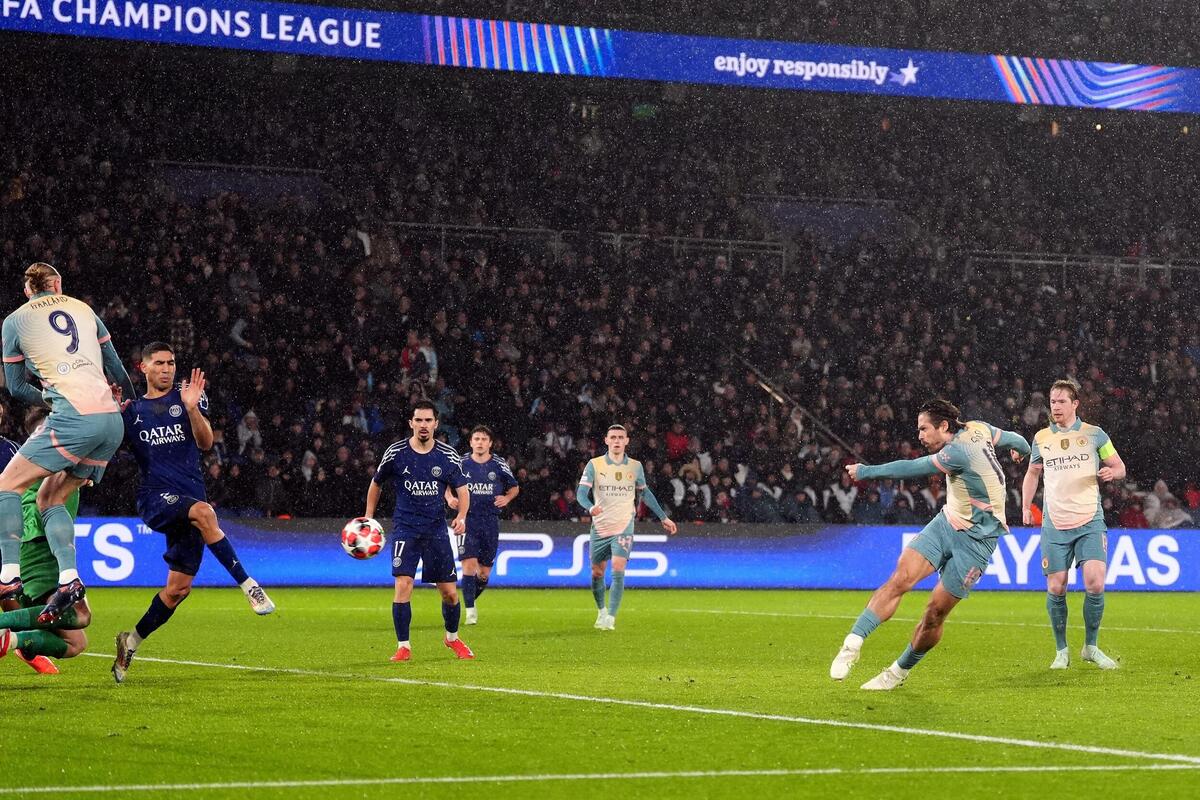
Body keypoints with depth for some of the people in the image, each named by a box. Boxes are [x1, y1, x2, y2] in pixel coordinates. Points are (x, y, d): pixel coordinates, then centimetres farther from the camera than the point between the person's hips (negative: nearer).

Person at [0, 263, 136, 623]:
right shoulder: (84, 309, 22)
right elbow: (117, 370, 27)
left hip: (73, 417, -5)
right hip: (112, 421, 6)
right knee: (50, 498, 15)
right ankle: (68, 579, -4)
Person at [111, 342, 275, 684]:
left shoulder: (186, 397, 11)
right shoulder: (131, 410, 14)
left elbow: (205, 442, -2)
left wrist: (192, 408, -20)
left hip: (191, 497, 2)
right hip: (155, 498, -2)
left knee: (179, 588, -1)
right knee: (203, 511, -36)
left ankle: (132, 641, 19)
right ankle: (248, 585, -37)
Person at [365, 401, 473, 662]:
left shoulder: (448, 456, -1)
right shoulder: (396, 453, -3)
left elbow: (462, 489, 5)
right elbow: (376, 483, 12)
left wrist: (461, 517, -13)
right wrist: (368, 518, 11)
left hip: (436, 530, 2)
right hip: (405, 528, -2)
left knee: (450, 593, 4)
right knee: (403, 585, -17)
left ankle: (452, 638, 31)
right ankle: (403, 647, -7)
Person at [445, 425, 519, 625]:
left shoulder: (499, 465, 2)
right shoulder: (461, 464, 1)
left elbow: (514, 488, 15)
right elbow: (447, 485, 16)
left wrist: (507, 498, -5)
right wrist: (450, 498, -5)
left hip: (490, 523, 1)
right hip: (467, 520, -1)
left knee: (484, 573, 5)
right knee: (469, 565, -15)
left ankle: (470, 600, 30)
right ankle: (470, 610, -9)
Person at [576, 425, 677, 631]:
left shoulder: (635, 466, 3)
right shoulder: (594, 465, -4)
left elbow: (645, 493, 17)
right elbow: (581, 492, -12)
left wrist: (663, 518, 18)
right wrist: (590, 508, -34)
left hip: (624, 527, 0)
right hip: (600, 527, 0)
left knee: (618, 570, -17)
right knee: (597, 573, 7)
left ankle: (610, 617, -14)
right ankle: (601, 610, 32)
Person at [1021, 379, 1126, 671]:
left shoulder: (1094, 434, 3)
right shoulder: (1041, 438, 10)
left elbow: (1119, 466, 9)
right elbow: (1033, 473, 23)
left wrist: (1112, 472, -14)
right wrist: (1026, 506, 12)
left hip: (1090, 522, -2)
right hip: (1054, 525, 2)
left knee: (1095, 583, -14)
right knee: (1056, 589, -2)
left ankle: (1091, 646, 5)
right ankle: (1061, 651, 14)